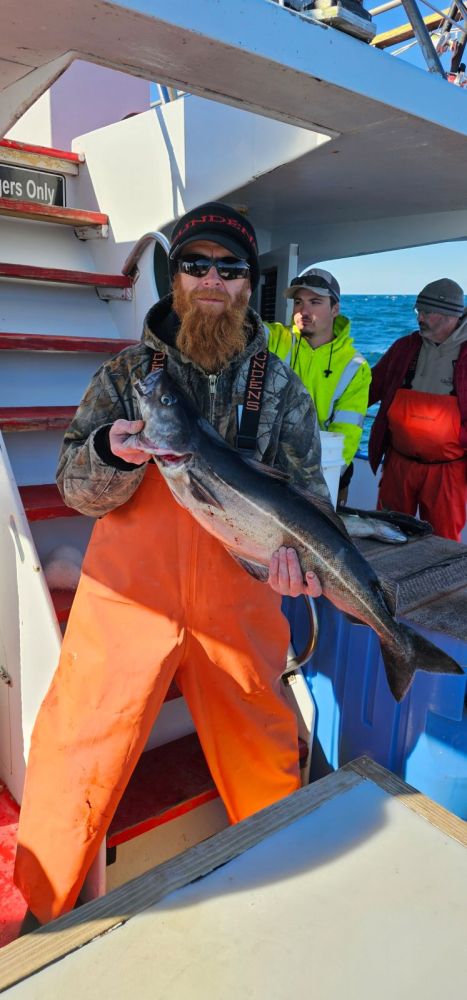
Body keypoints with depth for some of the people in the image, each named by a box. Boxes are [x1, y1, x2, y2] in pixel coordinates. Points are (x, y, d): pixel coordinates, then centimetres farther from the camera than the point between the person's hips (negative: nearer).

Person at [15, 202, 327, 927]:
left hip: (238, 604, 2)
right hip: (128, 595, -1)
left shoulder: (281, 386, 8)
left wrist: (290, 539, -18)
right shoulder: (127, 373, 5)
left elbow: (305, 488, 4)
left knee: (266, 757, 13)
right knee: (78, 754, 0)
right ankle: (44, 913, 27)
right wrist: (113, 452, -23)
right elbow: (76, 488, -1)